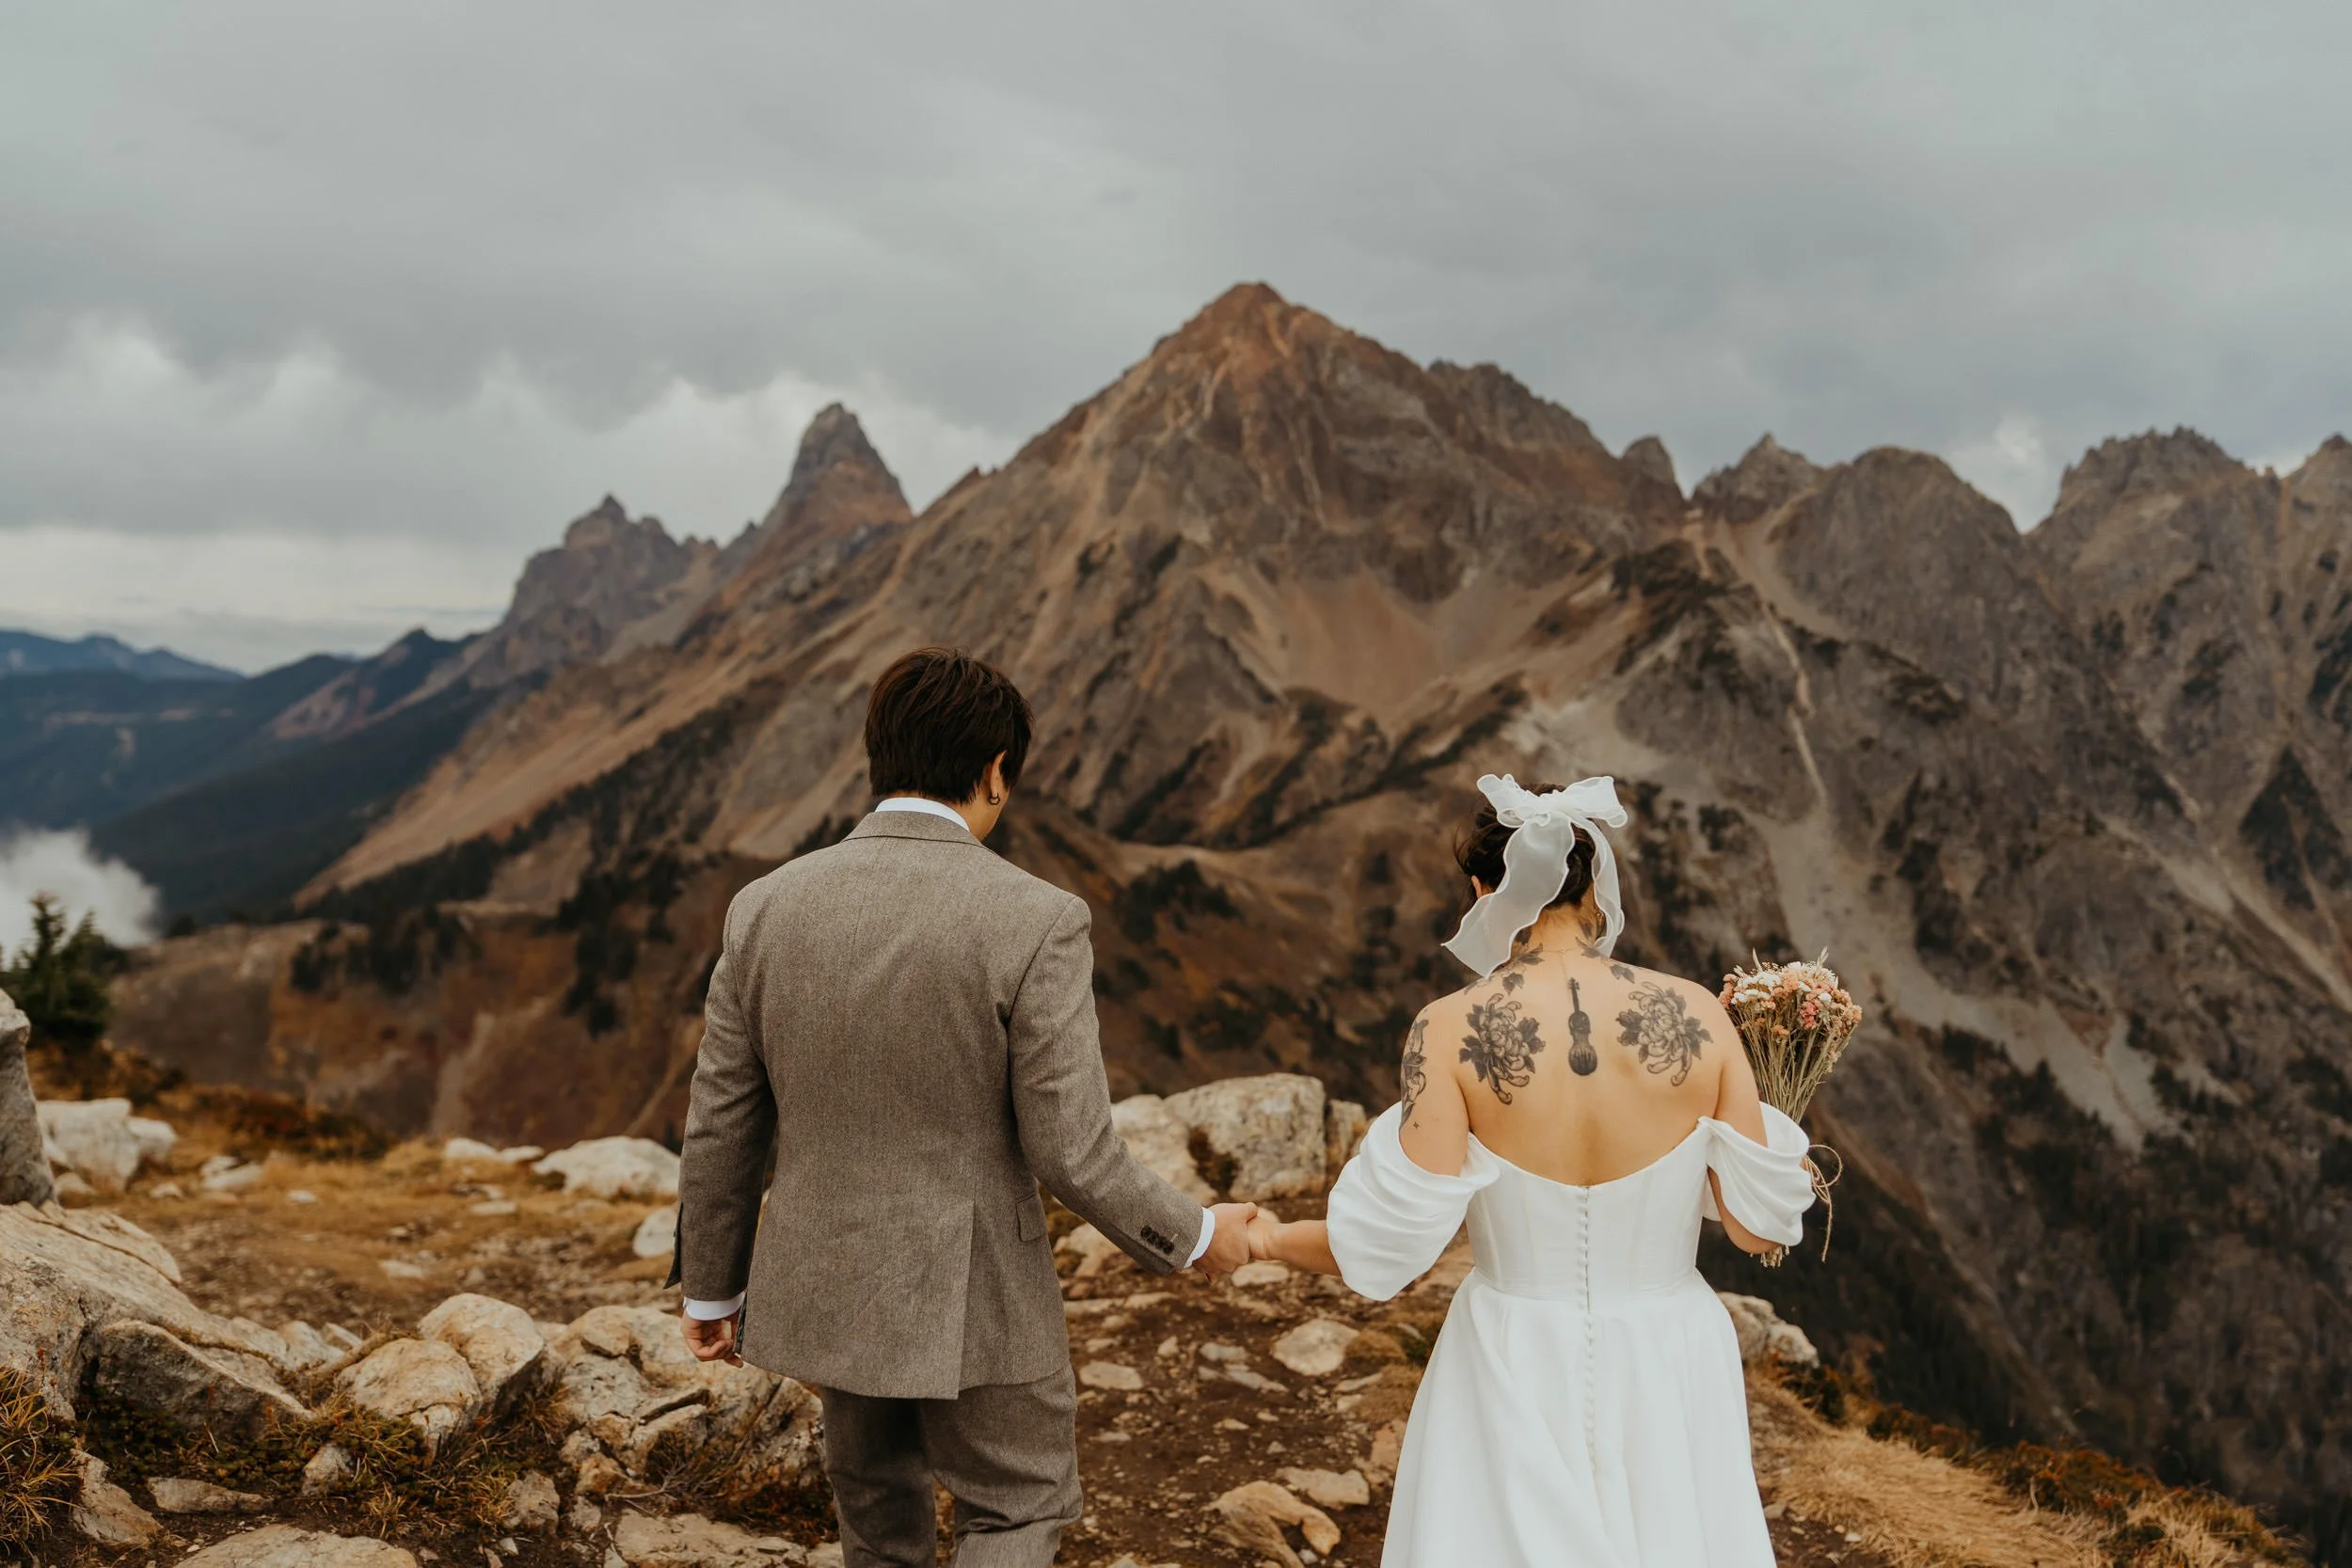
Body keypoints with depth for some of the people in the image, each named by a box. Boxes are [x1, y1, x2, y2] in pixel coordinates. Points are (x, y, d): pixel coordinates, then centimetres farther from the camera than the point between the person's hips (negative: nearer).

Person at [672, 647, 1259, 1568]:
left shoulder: (766, 907, -6)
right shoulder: (1035, 923, -19)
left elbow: (721, 1129, 0)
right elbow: (1070, 1154, -17)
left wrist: (711, 1287, 14)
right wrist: (1195, 1239, 0)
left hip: (826, 1286, 5)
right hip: (972, 1300, -4)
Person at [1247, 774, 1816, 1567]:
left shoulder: (1453, 1029, -14)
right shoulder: (1695, 1015, -9)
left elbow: (1392, 1240, -14)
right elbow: (1758, 1223, -4)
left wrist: (1274, 1241, 5)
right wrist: (1788, 1154, 17)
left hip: (1517, 1378, -1)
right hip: (1666, 1376, 2)